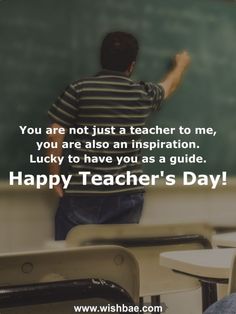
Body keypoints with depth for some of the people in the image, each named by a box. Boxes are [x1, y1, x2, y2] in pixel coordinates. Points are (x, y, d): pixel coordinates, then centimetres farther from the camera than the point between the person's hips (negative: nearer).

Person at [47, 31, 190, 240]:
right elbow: (170, 85, 26)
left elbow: (55, 136, -8)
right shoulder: (144, 95, 3)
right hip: (128, 194, 3)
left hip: (82, 194, -2)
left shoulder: (79, 89, -6)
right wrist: (181, 64, 47)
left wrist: (54, 178, 3)